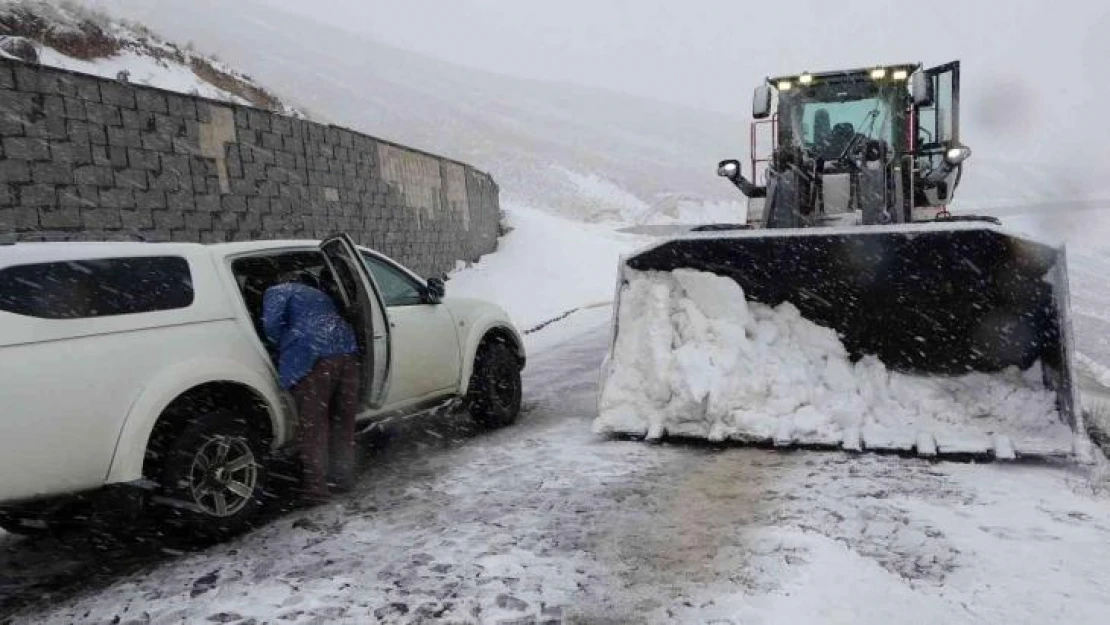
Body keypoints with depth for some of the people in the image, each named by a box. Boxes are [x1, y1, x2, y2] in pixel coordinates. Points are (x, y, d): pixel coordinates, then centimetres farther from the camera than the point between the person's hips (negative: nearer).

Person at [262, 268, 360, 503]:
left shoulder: (277, 291, 16)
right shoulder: (319, 293, 35)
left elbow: (272, 324, -1)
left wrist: (286, 349, 14)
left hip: (313, 357, -6)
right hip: (347, 351, 6)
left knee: (313, 426, 2)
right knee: (343, 420, 17)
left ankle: (316, 490, 6)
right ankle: (343, 477, 29)